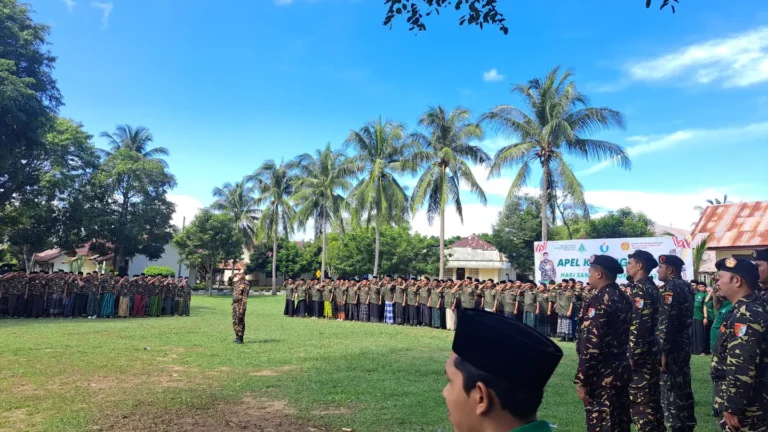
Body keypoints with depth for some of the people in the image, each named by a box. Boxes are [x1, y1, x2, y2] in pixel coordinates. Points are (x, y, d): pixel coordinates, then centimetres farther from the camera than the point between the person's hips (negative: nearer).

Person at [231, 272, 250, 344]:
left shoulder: (245, 284, -12)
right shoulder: (236, 283, 13)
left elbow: (245, 297, -16)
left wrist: (242, 307, -20)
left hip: (240, 304, -9)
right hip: (235, 304, 9)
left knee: (240, 321, -5)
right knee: (235, 321, 13)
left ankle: (240, 338, 2)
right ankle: (237, 337, 22)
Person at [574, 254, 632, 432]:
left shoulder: (600, 300, -17)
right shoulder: (623, 298, 10)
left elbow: (592, 344, -22)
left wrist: (581, 380, -17)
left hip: (602, 376, -9)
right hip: (621, 370, 9)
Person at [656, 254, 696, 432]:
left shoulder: (670, 288, -16)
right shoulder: (686, 286, 12)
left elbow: (667, 322, -22)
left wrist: (663, 351, -19)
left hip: (671, 347, -10)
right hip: (684, 344, 10)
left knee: (670, 391, -2)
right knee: (683, 388, 16)